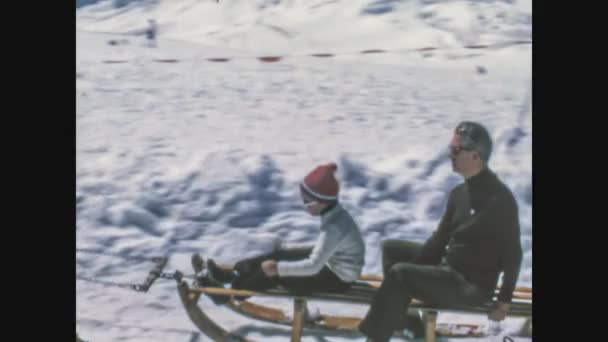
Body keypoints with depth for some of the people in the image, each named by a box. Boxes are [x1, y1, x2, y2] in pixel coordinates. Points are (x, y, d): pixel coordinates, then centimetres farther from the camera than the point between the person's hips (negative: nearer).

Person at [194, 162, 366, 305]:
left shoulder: (334, 227, -31)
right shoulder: (335, 213, -2)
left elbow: (313, 266, -36)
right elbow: (323, 248, 13)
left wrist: (278, 268, -32)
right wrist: (288, 248, 14)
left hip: (337, 280, -9)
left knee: (277, 275, -9)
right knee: (280, 254, 7)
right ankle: (234, 274, 11)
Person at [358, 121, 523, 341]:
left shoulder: (499, 199, -21)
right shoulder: (459, 193, 6)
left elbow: (513, 254, -16)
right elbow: (441, 238, 11)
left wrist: (504, 301, -13)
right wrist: (413, 270, 2)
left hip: (473, 286, -10)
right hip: (449, 266, 10)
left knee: (399, 273, -23)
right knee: (391, 248, 14)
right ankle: (405, 318, 8)